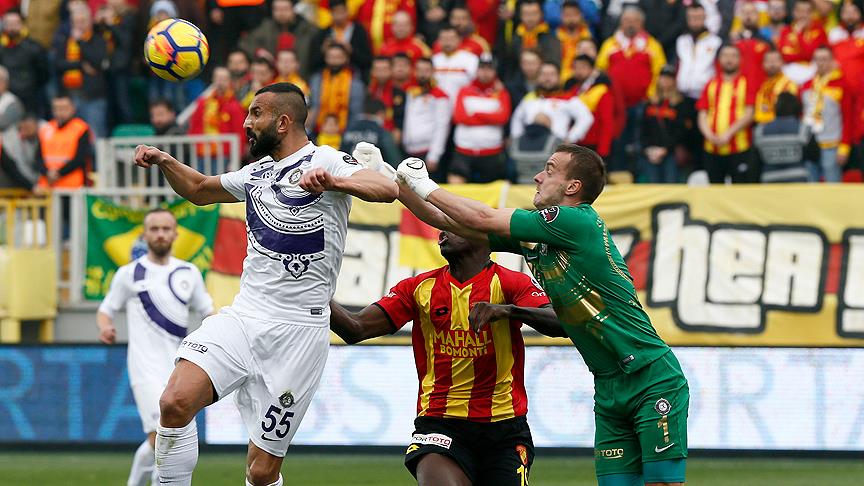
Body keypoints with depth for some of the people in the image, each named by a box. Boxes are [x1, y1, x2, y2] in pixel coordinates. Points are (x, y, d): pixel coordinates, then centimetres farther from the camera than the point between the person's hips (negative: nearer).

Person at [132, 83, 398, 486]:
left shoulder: (326, 161, -4)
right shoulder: (258, 173, 18)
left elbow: (387, 189, -22)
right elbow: (199, 190, 36)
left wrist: (334, 182, -40)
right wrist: (164, 161, 17)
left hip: (298, 330, -6)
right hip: (243, 315, 6)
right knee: (175, 403, -20)